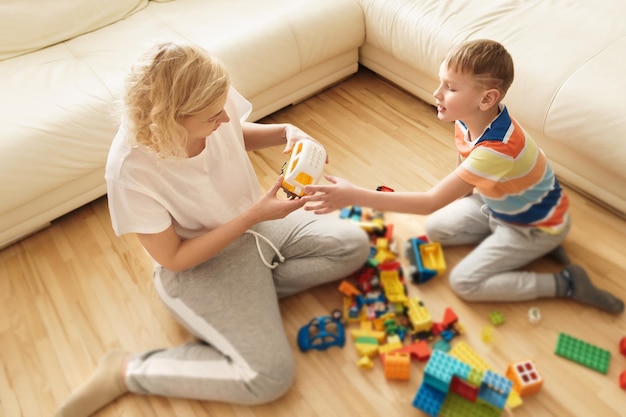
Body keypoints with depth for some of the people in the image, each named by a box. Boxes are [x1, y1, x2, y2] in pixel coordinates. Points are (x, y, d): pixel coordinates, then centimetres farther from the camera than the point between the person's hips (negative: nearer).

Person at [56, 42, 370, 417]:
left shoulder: (216, 101, -18)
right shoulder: (130, 169, -31)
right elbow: (173, 258, -21)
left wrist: (286, 132, -14)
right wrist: (254, 215, -28)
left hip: (251, 222, 7)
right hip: (197, 267, -6)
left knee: (354, 244, 2)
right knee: (269, 376, -14)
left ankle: (254, 290, 0)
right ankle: (125, 371, 1)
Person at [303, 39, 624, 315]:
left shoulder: (497, 149, -40)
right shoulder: (469, 119, -15)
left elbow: (432, 201, -43)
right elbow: (467, 169, 7)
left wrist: (356, 196, -47)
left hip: (537, 224, -8)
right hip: (496, 205, 8)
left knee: (464, 282, -11)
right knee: (435, 228, 3)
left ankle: (566, 283, 0)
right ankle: (512, 246, 8)